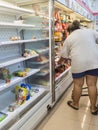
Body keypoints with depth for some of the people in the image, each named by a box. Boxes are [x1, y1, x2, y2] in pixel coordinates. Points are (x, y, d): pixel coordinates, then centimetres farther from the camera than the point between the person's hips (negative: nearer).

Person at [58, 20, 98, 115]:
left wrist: (59, 62, 29)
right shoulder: (90, 31, 13)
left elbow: (64, 55, 12)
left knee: (78, 85, 11)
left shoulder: (69, 38, 8)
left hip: (79, 63, -2)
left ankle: (75, 104, 30)